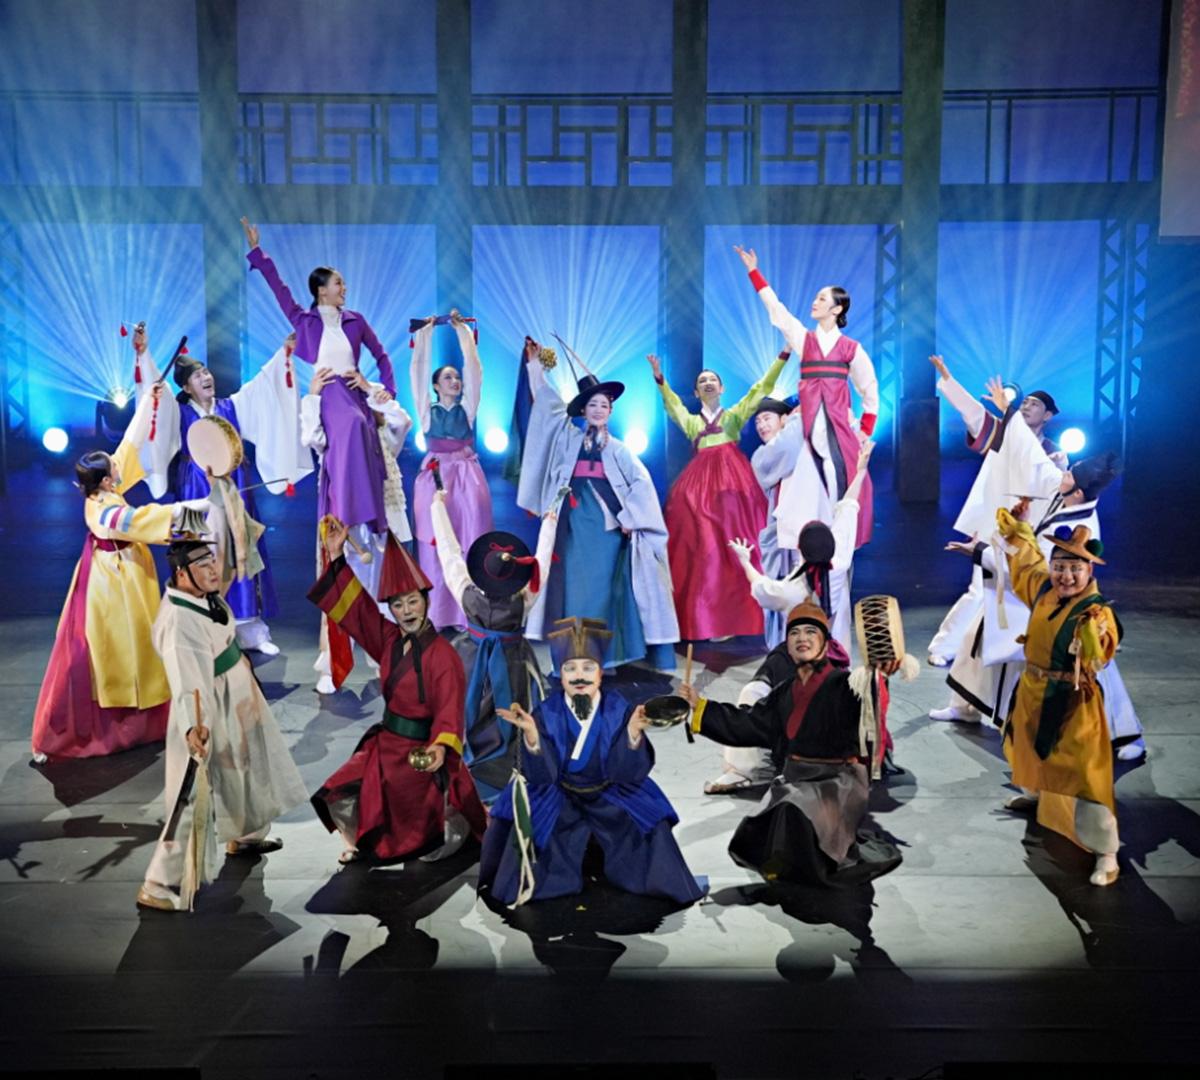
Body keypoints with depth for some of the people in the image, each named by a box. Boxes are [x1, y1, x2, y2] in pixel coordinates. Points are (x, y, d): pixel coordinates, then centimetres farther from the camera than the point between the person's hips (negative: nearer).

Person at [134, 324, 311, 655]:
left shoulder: (232, 405, 8)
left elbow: (263, 383, 6)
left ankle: (251, 630, 7)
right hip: (200, 491, -2)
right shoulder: (178, 412, 2)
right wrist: (143, 354, -22)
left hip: (234, 488, 2)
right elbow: (154, 386, -10)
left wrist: (285, 351, 2)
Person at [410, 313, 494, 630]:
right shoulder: (427, 410, 10)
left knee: (471, 543, -3)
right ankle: (436, 616, 4)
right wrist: (424, 334, 7)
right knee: (435, 547, -1)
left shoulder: (467, 408, 11)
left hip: (467, 476, 1)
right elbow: (418, 371, 6)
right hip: (435, 476, -1)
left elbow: (474, 369, 6)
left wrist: (463, 331, 4)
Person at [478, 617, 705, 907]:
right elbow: (540, 777, -22)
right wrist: (530, 733, -39)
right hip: (559, 797, 0)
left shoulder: (619, 710, -15)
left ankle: (657, 878, 15)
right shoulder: (547, 714, -15)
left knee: (652, 826, -14)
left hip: (610, 795, 0)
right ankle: (529, 880, 6)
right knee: (525, 822, -22)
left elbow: (629, 773, -21)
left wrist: (633, 732, -39)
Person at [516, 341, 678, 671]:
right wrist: (534, 362, 12)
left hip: (607, 527, -1)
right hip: (575, 527, 1)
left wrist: (627, 517, -8)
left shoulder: (617, 449, 7)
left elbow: (641, 482, 1)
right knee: (576, 588, 0)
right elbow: (547, 403, 12)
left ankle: (605, 654, 0)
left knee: (605, 589, -3)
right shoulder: (569, 439, 11)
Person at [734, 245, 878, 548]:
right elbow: (776, 308, 7)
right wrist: (754, 272, 4)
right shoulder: (804, 339, 11)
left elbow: (869, 387, 9)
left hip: (839, 424, -1)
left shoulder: (851, 347, 6)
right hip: (810, 422, 1)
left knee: (843, 481, -6)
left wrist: (866, 429, 6)